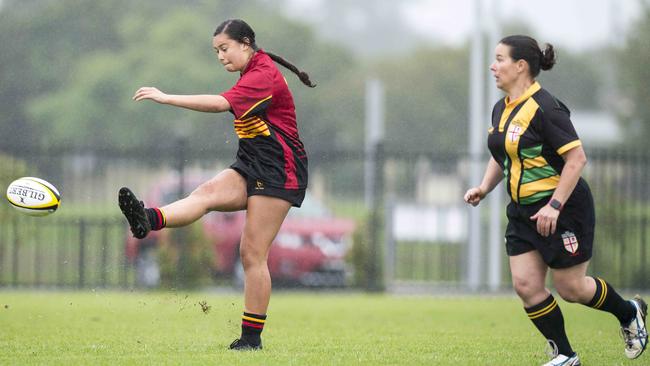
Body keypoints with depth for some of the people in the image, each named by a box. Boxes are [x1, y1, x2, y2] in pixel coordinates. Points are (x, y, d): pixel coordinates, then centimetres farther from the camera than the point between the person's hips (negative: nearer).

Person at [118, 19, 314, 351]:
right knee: (208, 192, -22)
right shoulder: (252, 74, 17)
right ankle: (147, 220, -49)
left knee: (253, 254, -9)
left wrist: (166, 98, -32)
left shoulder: (263, 74, -15)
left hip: (277, 170, -8)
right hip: (252, 166, 8)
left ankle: (252, 336, -4)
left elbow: (221, 103, -30)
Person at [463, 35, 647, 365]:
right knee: (526, 285, -3)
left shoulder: (545, 108, -19)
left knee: (570, 288, 0)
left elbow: (576, 158, -22)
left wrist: (554, 206, -26)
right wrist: (484, 188, 6)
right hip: (523, 211, 8)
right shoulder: (501, 109, 8)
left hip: (564, 210, -8)